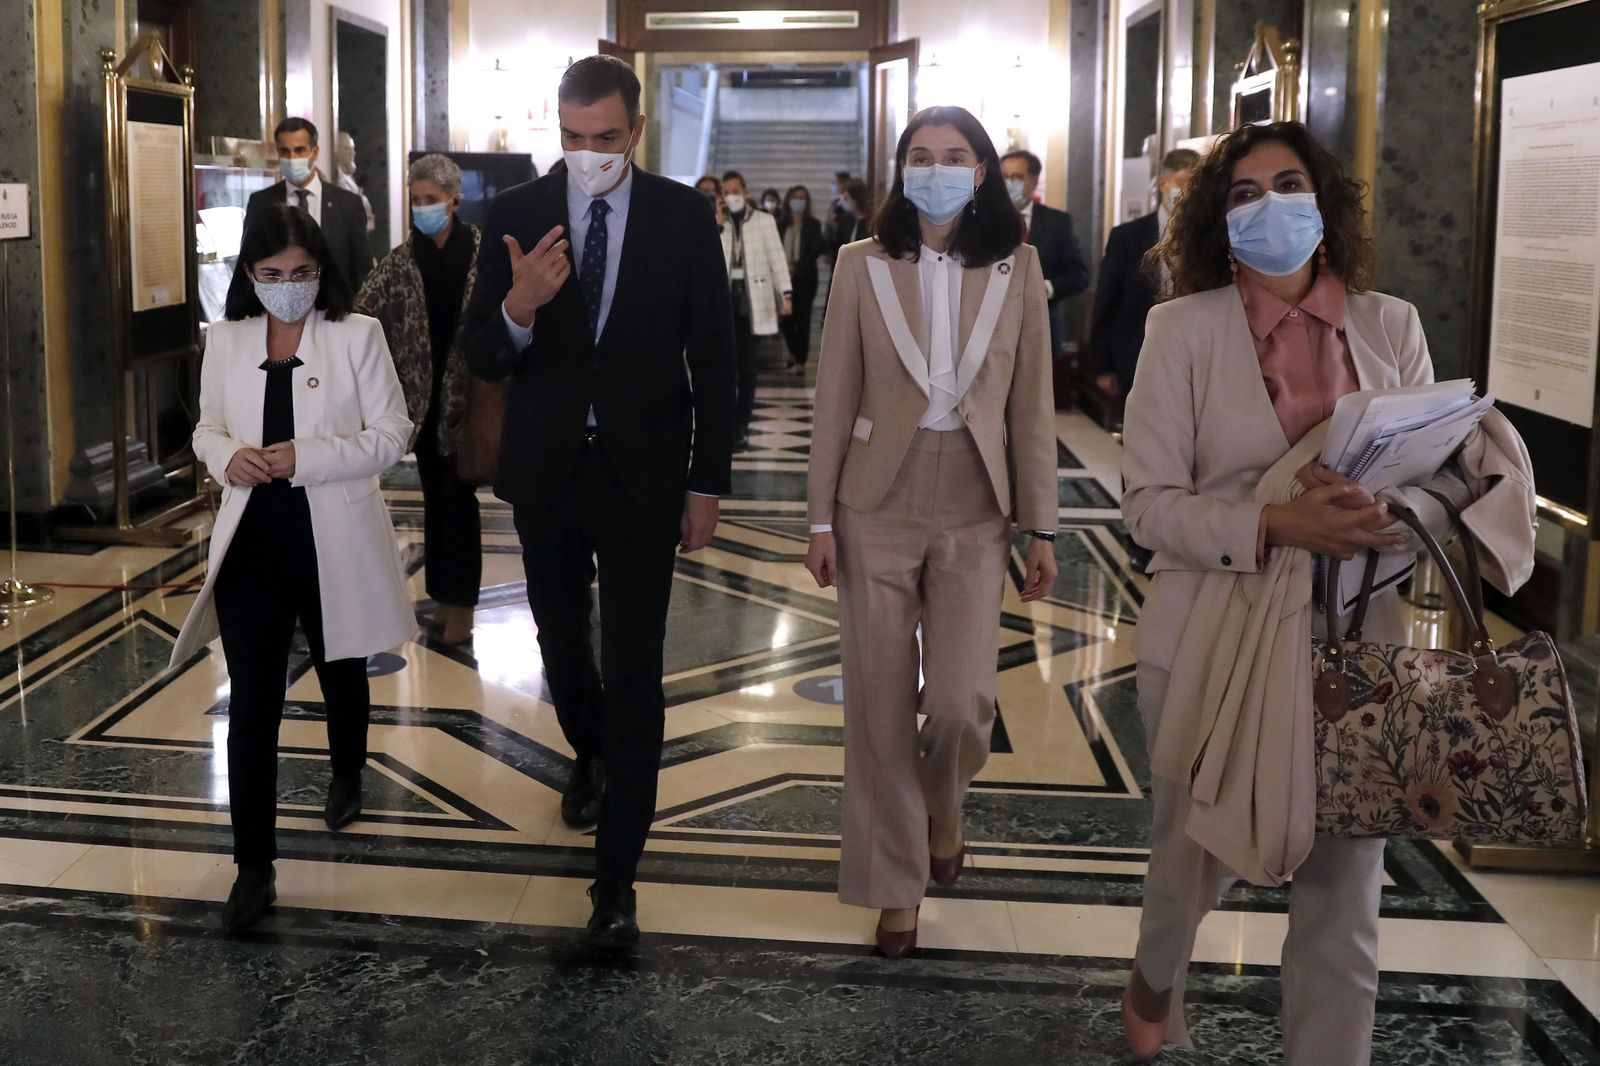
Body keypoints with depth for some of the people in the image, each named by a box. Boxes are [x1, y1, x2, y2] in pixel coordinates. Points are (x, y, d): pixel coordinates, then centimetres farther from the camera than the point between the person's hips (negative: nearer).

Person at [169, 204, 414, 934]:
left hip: (335, 540, -1)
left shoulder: (358, 335, -7)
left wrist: (308, 457, -22)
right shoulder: (225, 340, 3)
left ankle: (347, 778, 51)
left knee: (341, 676, 21)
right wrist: (227, 457, -12)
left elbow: (391, 434, -9)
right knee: (251, 705, -3)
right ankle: (254, 866, 3)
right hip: (252, 541, 2)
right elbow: (208, 428, 13)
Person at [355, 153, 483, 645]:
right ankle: (444, 598, 20)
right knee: (435, 496, 10)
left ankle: (460, 604, 8)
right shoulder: (401, 261, 3)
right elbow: (362, 314, -4)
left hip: (465, 396, -3)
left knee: (458, 496, 0)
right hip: (422, 397, 3)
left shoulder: (483, 252, -3)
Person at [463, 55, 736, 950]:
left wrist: (707, 486, -4)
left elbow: (714, 357, -3)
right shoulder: (516, 215, -5)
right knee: (562, 638, 21)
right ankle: (591, 757, 51)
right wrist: (518, 307, -29)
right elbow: (482, 362, -7)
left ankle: (618, 872, 6)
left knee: (634, 670, -4)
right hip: (545, 471, 3)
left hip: (642, 473, -2)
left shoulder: (685, 216, -8)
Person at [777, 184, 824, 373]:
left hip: (805, 278, -2)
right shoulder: (780, 224, 7)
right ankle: (794, 352, 26)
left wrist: (797, 267, -13)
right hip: (785, 277, 2)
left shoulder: (813, 225, 2)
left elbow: (816, 250, -4)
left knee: (802, 318, -4)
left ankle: (800, 361, -2)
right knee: (786, 317, 1)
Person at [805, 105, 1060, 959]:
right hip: (877, 507, 0)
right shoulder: (863, 266, -1)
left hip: (974, 513, 0)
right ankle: (895, 882, 23)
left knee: (960, 701, -7)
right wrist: (820, 518, -1)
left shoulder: (1017, 269, 0)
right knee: (880, 703, 5)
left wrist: (1041, 526, 1)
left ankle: (941, 810, 29)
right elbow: (834, 401, 1)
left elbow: (1032, 406, 2)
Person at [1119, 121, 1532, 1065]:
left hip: (1353, 641, 1)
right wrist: (1276, 524, -23)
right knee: (1196, 856, 17)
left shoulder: (1390, 325, 2)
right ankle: (1158, 977, 51)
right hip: (1214, 640, -1)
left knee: (1345, 892, 4)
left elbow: (1451, 482, 4)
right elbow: (1152, 503, -8)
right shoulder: (1184, 329, -5)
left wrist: (1385, 516, -19)